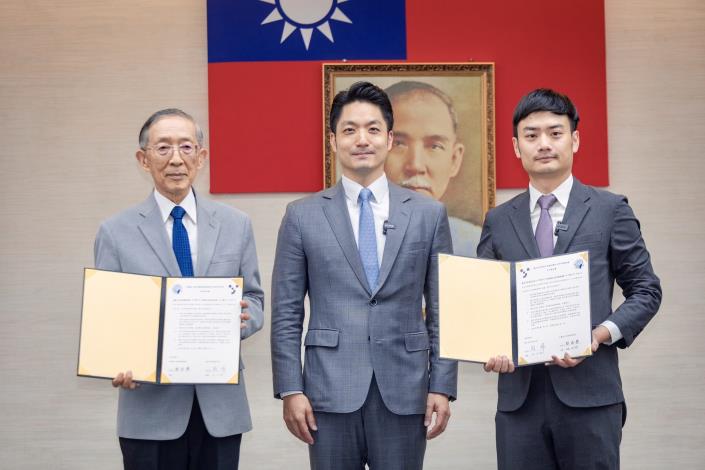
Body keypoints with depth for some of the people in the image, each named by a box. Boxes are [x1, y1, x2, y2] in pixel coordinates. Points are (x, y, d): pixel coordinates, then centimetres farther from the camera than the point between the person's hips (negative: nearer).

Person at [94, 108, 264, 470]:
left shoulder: (236, 225, 7)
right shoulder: (116, 233, 1)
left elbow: (255, 300, 10)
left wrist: (243, 316, -14)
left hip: (220, 405, 2)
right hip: (150, 410, -2)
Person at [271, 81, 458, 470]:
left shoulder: (428, 214, 5)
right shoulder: (303, 216, 3)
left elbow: (441, 310, 6)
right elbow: (286, 314, 3)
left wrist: (443, 386, 0)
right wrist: (290, 390, -4)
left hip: (403, 391, 1)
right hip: (330, 391, 0)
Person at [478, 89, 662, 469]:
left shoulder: (611, 210, 5)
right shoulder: (498, 221, 12)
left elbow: (645, 289, 5)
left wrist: (602, 334, -12)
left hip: (589, 391, -2)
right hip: (519, 395, 2)